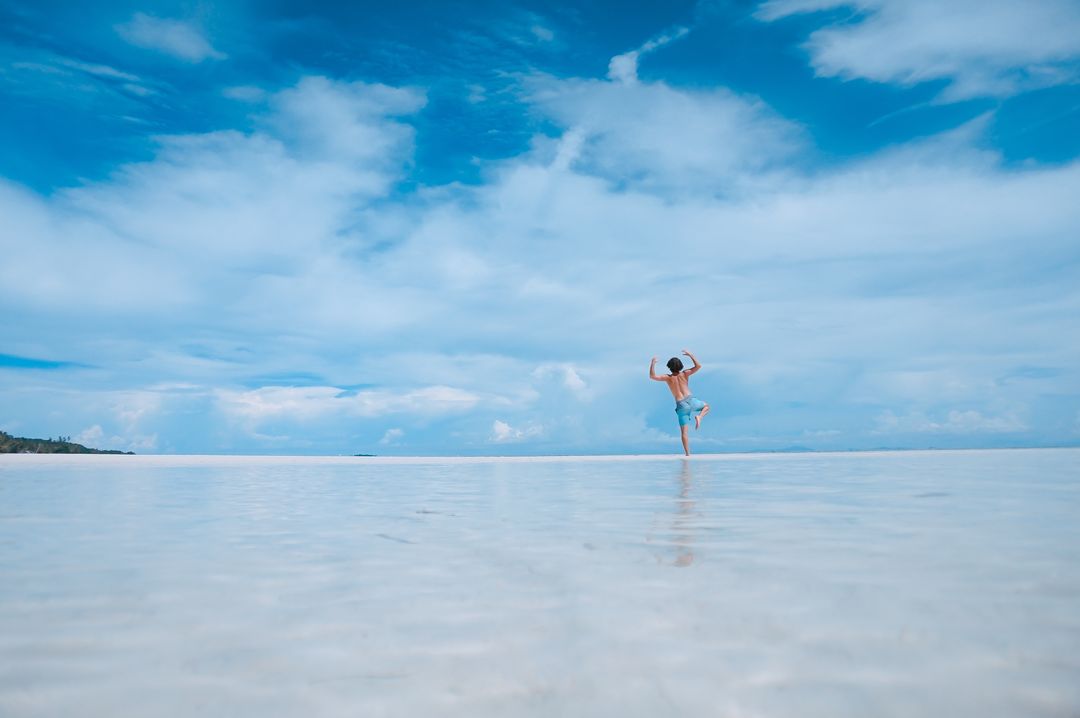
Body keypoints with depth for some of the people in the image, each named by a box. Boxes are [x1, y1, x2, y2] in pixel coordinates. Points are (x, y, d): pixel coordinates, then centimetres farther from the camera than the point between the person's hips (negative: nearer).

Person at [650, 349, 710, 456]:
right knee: (706, 406, 30)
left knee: (684, 432, 5)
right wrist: (690, 354, 10)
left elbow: (652, 376, -4)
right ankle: (699, 417, -2)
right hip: (691, 401, 0)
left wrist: (653, 363, 6)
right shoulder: (684, 374, 2)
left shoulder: (668, 378, -1)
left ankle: (688, 454, 0)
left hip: (681, 406, 0)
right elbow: (698, 366, 3)